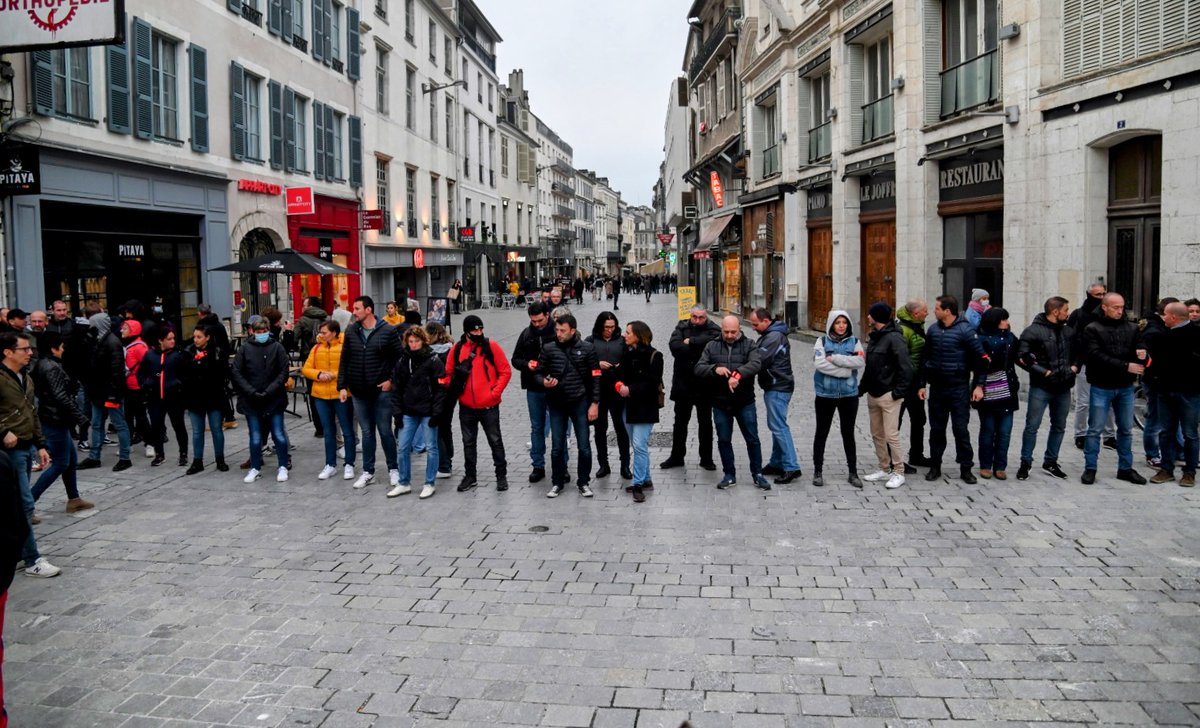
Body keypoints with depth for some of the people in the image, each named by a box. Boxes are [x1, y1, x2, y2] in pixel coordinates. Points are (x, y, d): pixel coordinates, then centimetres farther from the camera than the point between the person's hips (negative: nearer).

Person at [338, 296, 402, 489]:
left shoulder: (388, 331, -6)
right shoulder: (351, 332, 5)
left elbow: (399, 357, -3)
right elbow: (344, 360, 8)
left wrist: (391, 380, -10)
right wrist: (342, 386, 3)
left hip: (382, 390, -3)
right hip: (359, 391, 3)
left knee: (385, 430, 4)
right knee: (367, 432, 10)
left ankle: (393, 469, 18)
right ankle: (368, 472, 19)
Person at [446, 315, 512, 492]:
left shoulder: (491, 346, -6)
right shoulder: (457, 349, 1)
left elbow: (505, 371, -5)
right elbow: (449, 373, 9)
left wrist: (495, 392, -11)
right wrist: (455, 390, -5)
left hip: (489, 405, -3)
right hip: (466, 406, 3)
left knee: (495, 441, 6)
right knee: (468, 442, 13)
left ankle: (501, 475, 17)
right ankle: (470, 476, 25)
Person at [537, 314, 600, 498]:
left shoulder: (587, 349, -4)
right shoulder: (549, 349, -2)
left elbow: (595, 377, -2)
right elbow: (538, 373, 6)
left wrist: (594, 403, -6)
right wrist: (544, 382, -18)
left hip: (580, 403, -1)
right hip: (556, 404, 1)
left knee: (584, 446, 4)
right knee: (557, 447, 8)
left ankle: (584, 483, 19)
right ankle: (557, 483, 22)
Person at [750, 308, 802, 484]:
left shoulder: (774, 337, -17)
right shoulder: (769, 335, 17)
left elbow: (760, 359, -23)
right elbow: (758, 355, 15)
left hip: (778, 388, -11)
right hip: (775, 386, 11)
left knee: (778, 426, -10)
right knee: (775, 425, 14)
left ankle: (791, 467, -10)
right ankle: (777, 463, 21)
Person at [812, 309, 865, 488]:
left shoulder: (854, 341, 2)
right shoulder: (822, 341, -2)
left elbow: (860, 361, -14)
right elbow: (819, 363, -17)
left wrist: (834, 358, -19)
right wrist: (845, 370, -17)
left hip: (849, 394, 1)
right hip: (825, 394, -1)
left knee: (848, 433, 11)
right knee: (821, 433, 9)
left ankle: (853, 472, 21)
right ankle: (818, 471, 20)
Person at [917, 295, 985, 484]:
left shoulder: (965, 330, -10)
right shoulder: (933, 330, 6)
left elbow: (979, 358, -9)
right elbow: (925, 358, 11)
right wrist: (922, 384, 8)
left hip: (959, 389, -4)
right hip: (937, 388, 5)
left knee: (961, 429, 0)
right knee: (936, 429, 10)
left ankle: (966, 468, 10)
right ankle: (935, 466, 19)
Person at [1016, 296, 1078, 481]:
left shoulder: (1069, 331, 10)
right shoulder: (1033, 331, -10)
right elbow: (1021, 357, -16)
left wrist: (1075, 366, 4)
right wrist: (1043, 371, -17)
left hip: (1063, 388, 6)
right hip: (1040, 388, -6)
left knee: (1059, 427, 13)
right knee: (1032, 426, -2)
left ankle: (1050, 462, 27)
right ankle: (1025, 463, 8)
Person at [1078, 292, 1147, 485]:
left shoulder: (1132, 328, 6)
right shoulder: (1092, 329, -7)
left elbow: (1141, 348, 3)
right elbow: (1097, 356, -16)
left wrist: (1141, 355, -22)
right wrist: (1125, 366, -21)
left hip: (1126, 387, 4)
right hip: (1101, 387, -4)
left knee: (1126, 429, 12)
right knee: (1095, 429, 2)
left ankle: (1125, 468, 23)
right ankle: (1090, 468, 11)